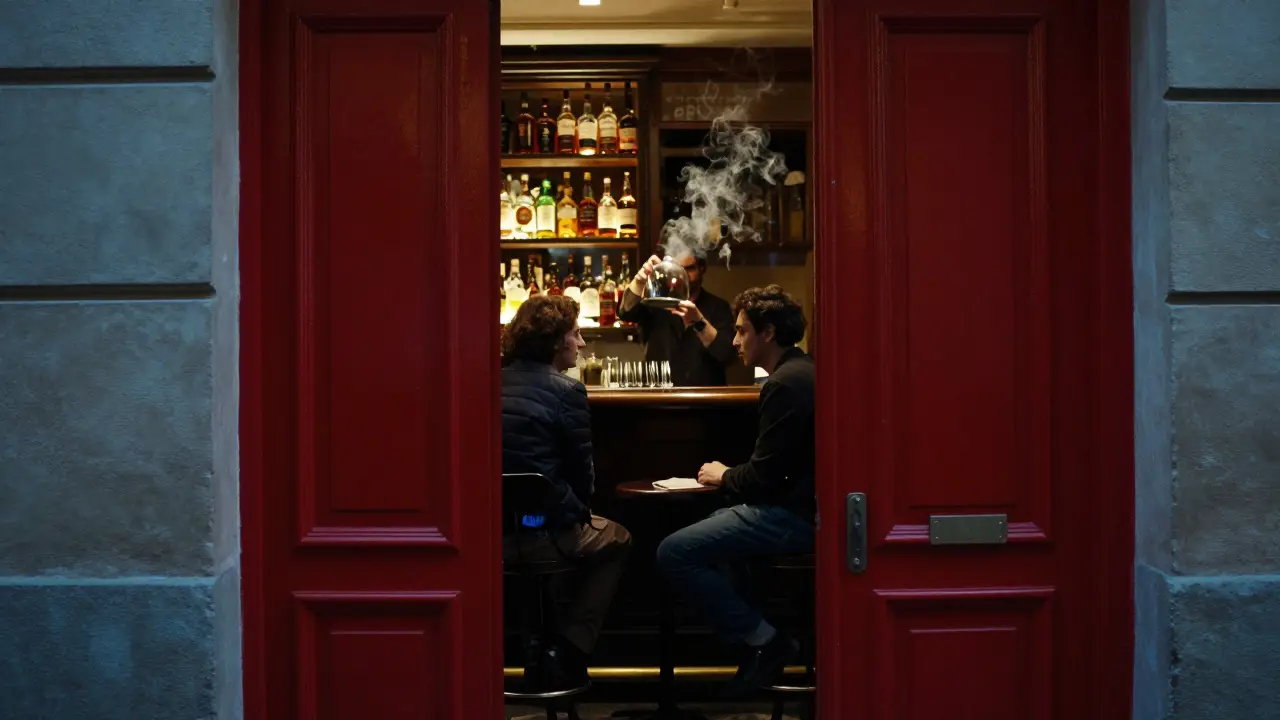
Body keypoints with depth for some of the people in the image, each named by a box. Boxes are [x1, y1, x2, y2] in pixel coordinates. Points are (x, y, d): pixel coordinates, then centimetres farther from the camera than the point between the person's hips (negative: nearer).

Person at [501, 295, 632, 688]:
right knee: (617, 540, 25)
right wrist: (578, 513, 17)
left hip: (489, 530, 5)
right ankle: (568, 652, 14)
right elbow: (582, 471, -4)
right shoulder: (566, 390, -9)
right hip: (542, 534, -5)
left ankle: (537, 647, 30)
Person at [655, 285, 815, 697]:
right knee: (702, 530, 27)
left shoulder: (786, 384, -17)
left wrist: (724, 477, 1)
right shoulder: (801, 372, 15)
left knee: (674, 553, -15)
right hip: (799, 505, 11)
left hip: (794, 516, -11)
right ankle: (762, 636, 17)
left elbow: (765, 477, -19)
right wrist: (732, 478, 9)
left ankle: (764, 641, -6)